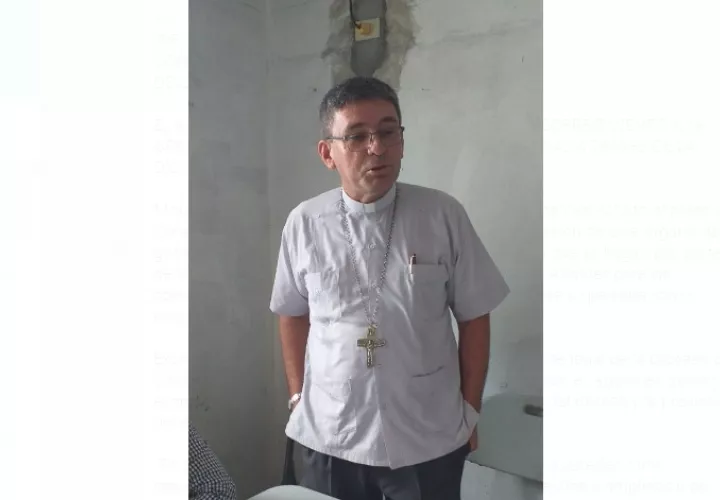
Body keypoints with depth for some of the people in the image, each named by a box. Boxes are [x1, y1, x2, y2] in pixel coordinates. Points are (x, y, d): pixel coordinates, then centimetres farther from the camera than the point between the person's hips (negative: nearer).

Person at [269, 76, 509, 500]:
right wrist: (298, 396, 8)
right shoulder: (304, 223, -7)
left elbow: (474, 317, -2)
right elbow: (293, 314, 6)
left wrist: (470, 408, 4)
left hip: (429, 440, -1)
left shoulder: (444, 215, -10)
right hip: (329, 436, 1)